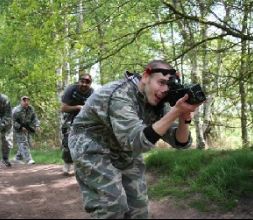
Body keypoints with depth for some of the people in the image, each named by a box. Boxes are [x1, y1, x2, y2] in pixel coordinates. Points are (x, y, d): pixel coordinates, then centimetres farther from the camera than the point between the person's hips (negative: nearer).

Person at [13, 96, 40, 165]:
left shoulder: (31, 109, 1)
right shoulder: (17, 110, -17)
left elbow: (34, 118, 2)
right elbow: (13, 121, -16)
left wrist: (37, 126, -14)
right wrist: (21, 127, -23)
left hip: (28, 129, 7)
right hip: (19, 130, -7)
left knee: (28, 144, 9)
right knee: (23, 143, -15)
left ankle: (18, 157, 27)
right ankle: (28, 159, -21)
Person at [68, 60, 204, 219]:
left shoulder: (158, 104, -9)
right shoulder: (120, 95, -31)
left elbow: (181, 142, -9)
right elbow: (138, 142, -41)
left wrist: (184, 117, -30)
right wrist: (176, 112, -44)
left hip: (125, 154, 7)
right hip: (93, 150, -7)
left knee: (139, 206, 6)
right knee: (113, 206, -15)